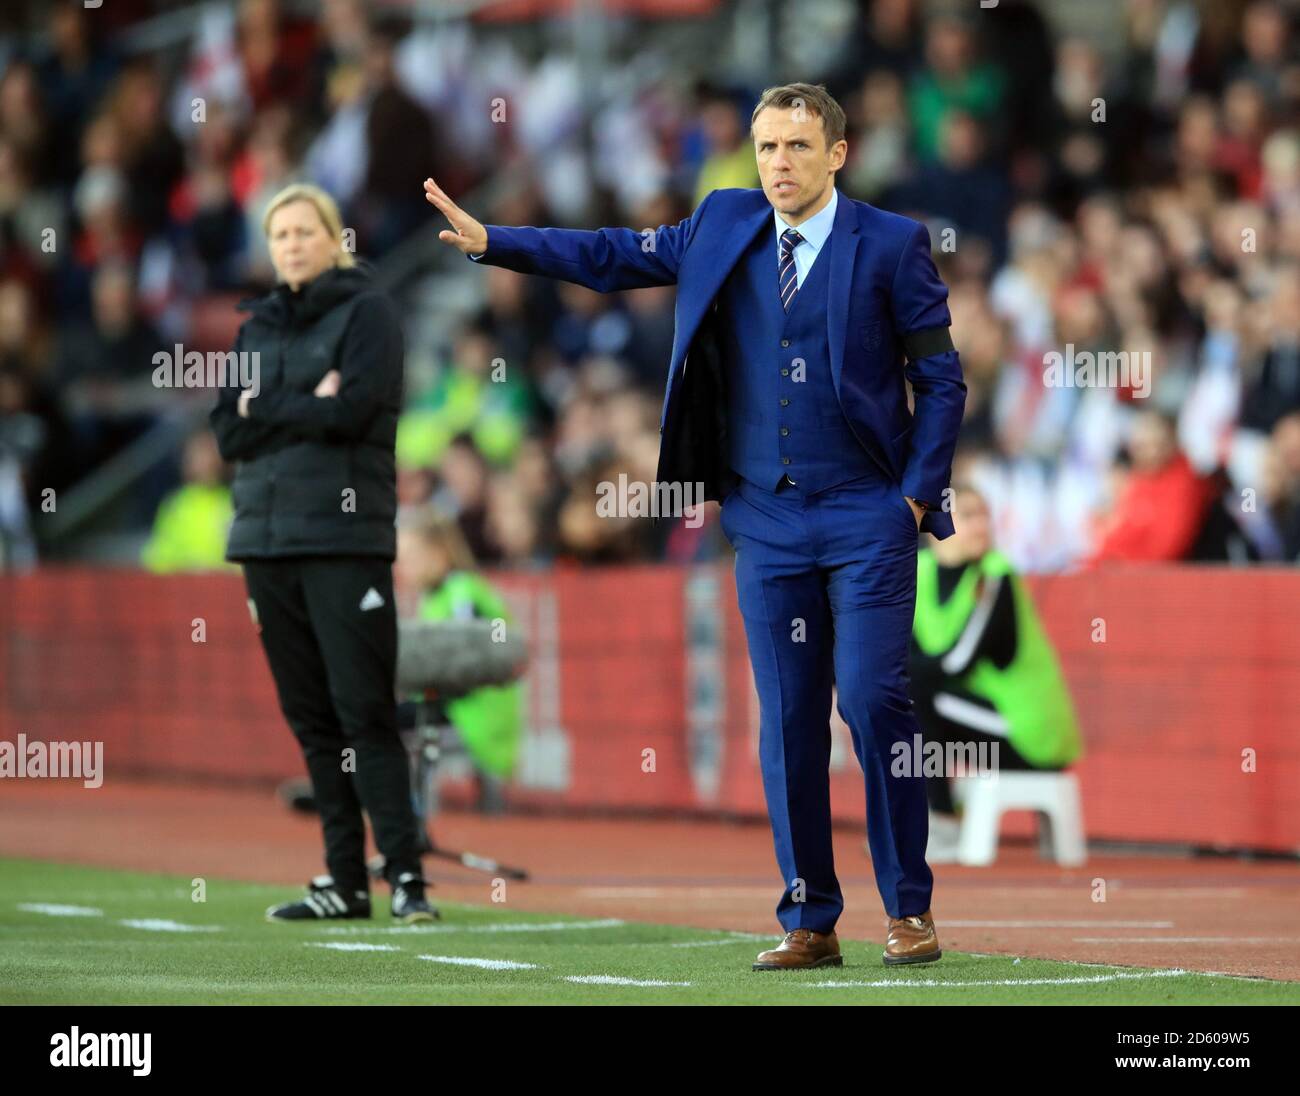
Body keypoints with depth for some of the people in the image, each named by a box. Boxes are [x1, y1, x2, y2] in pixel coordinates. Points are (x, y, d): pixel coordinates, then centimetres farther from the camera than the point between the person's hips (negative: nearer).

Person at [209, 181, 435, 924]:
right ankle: (344, 882, 9)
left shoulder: (367, 312, 1)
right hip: (267, 539, 6)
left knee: (364, 710, -11)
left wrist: (265, 410, -2)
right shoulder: (260, 326, 18)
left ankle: (406, 875, -12)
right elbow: (229, 432, 9)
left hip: (346, 535, -6)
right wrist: (307, 407, -5)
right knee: (311, 717, 6)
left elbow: (353, 410, -13)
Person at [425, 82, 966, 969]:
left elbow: (942, 379, 1)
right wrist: (489, 241, 9)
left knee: (872, 697, -12)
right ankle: (810, 922, 8)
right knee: (788, 721, 3)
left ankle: (911, 909, -2)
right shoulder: (725, 226, 9)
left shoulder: (891, 245, -2)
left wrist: (917, 495, -6)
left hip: (867, 519, -4)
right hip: (767, 521, 4)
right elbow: (614, 258, 15)